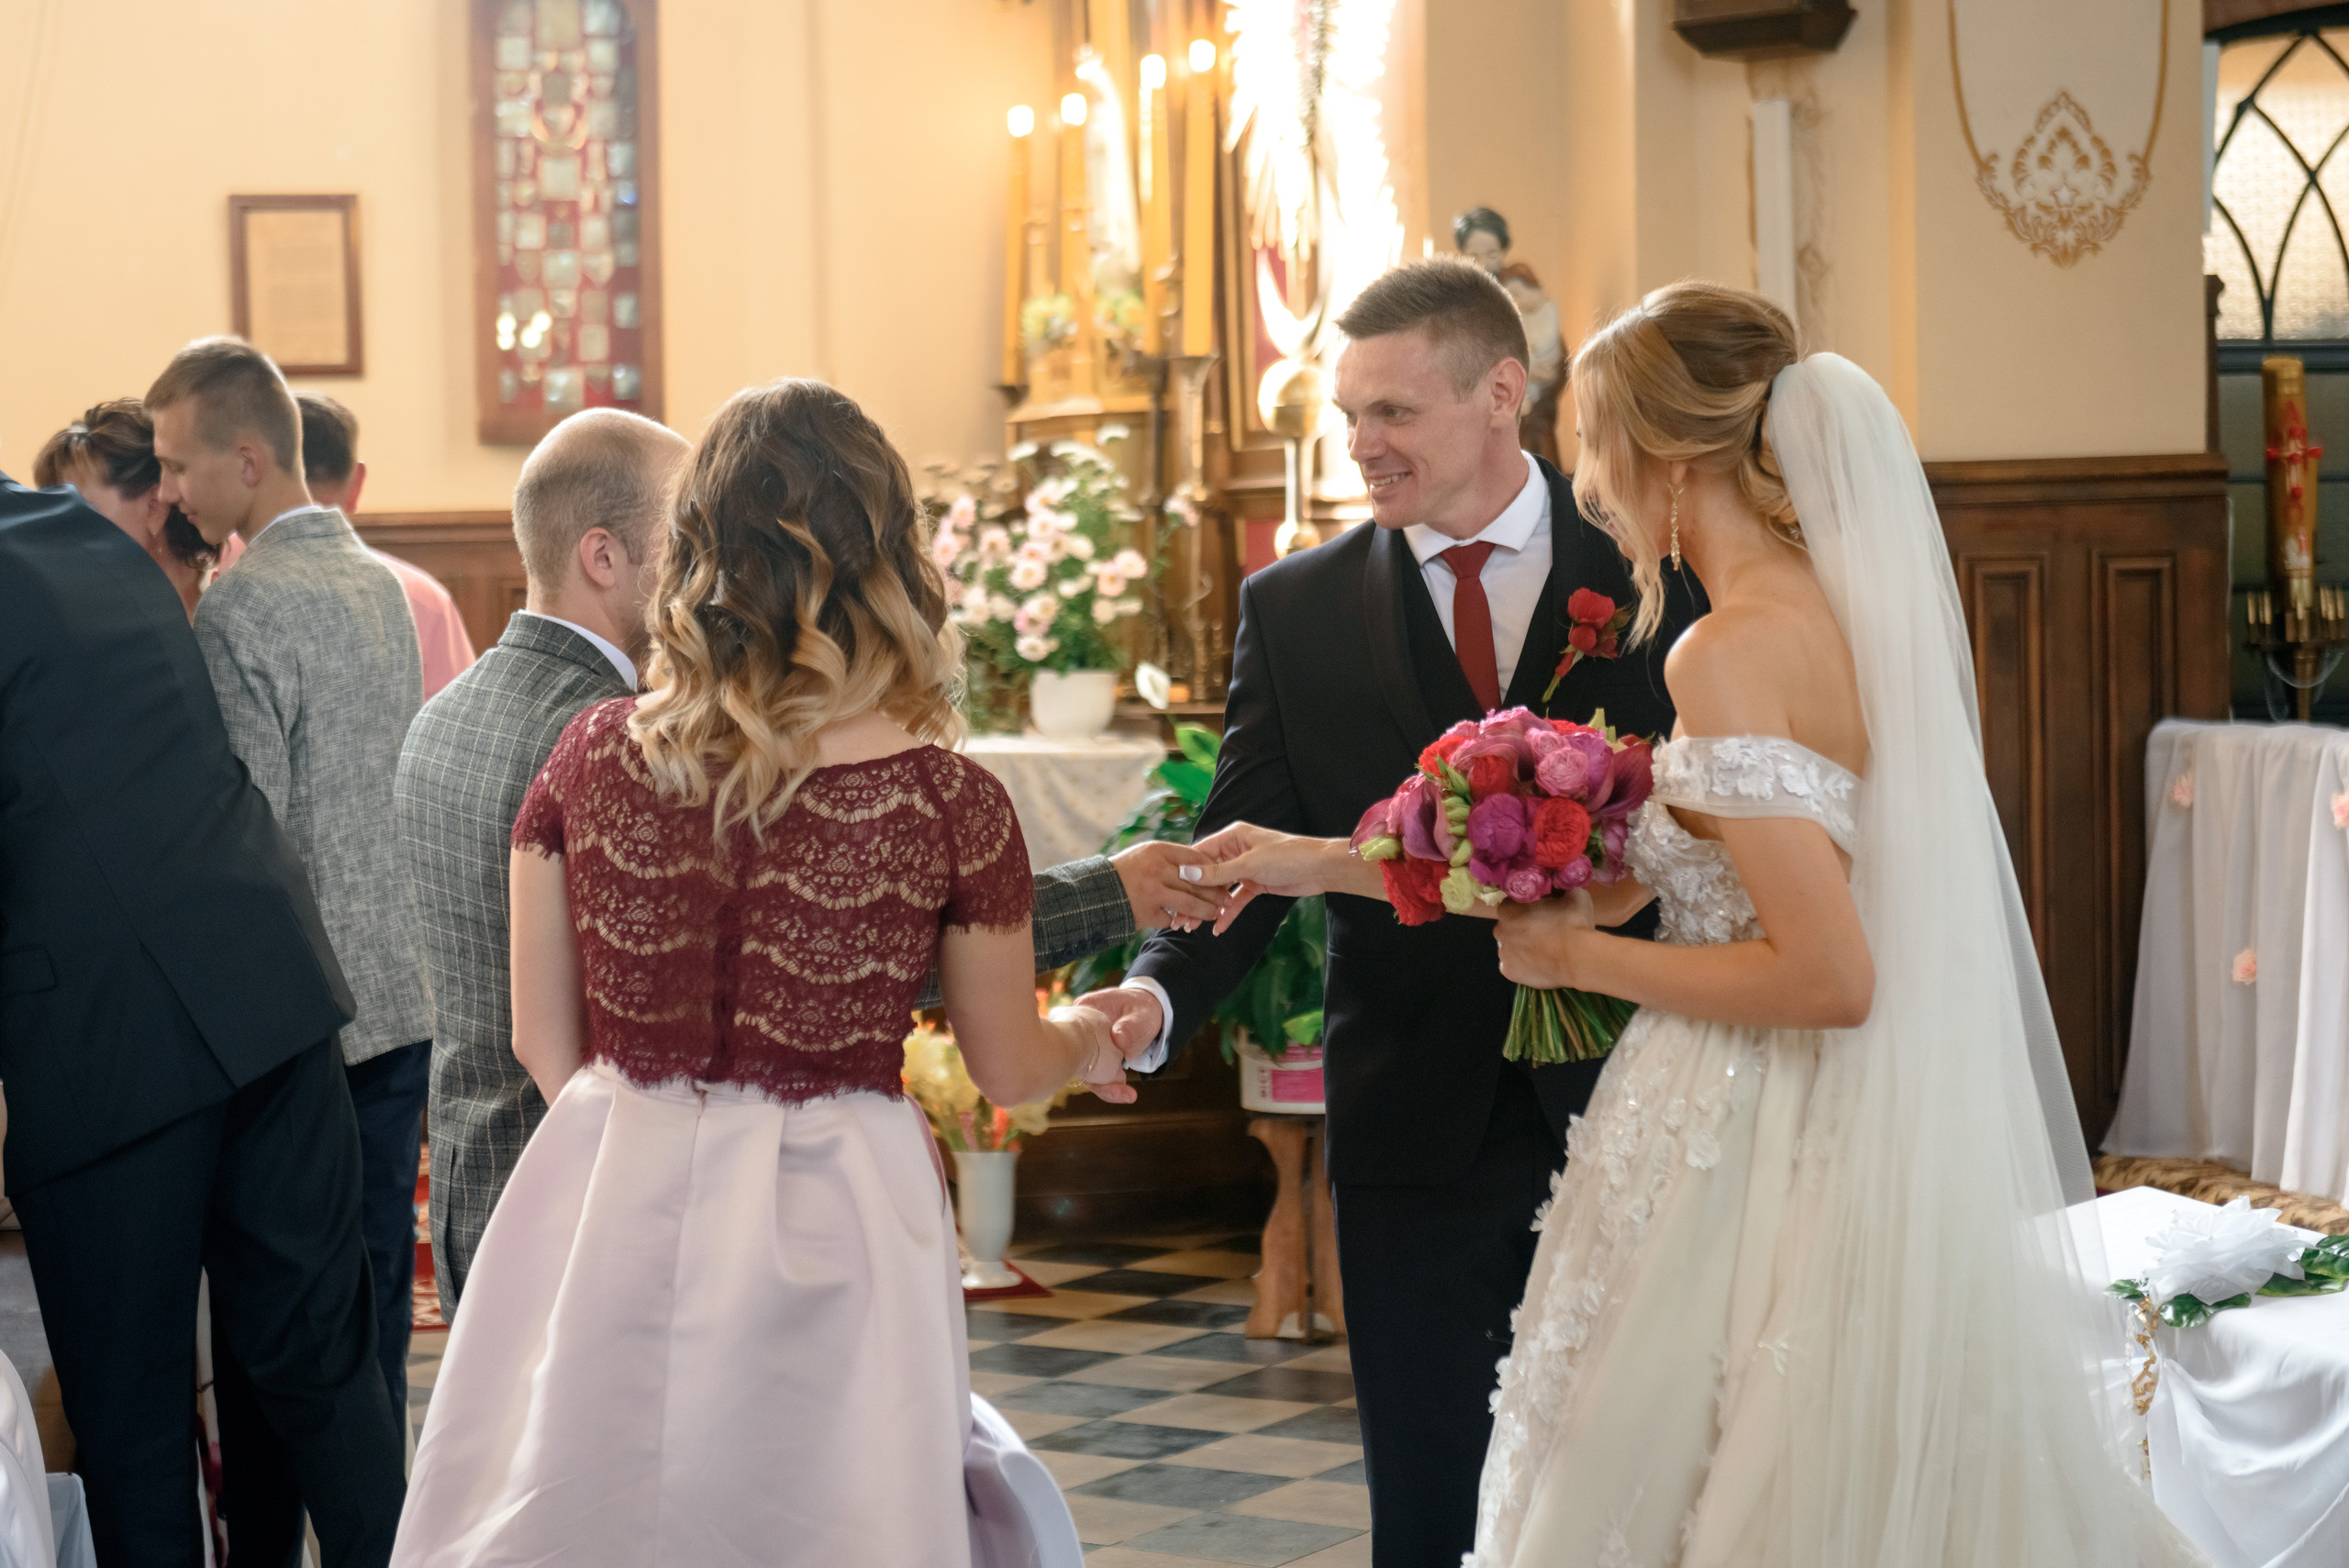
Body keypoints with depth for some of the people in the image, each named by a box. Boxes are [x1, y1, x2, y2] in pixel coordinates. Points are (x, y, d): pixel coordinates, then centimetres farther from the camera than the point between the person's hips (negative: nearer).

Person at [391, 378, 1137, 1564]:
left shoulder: (593, 756, -5)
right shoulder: (949, 807, -11)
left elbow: (544, 1042, 4)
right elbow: (1007, 1070, 5)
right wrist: (1091, 1036, 27)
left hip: (608, 1212, 2)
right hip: (824, 1241, -2)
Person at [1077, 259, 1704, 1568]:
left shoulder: (1655, 568, -1)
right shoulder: (1297, 610, 3)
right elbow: (1242, 851, -1)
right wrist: (1162, 993, -21)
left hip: (1621, 1111, -1)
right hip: (1417, 1128, 1)